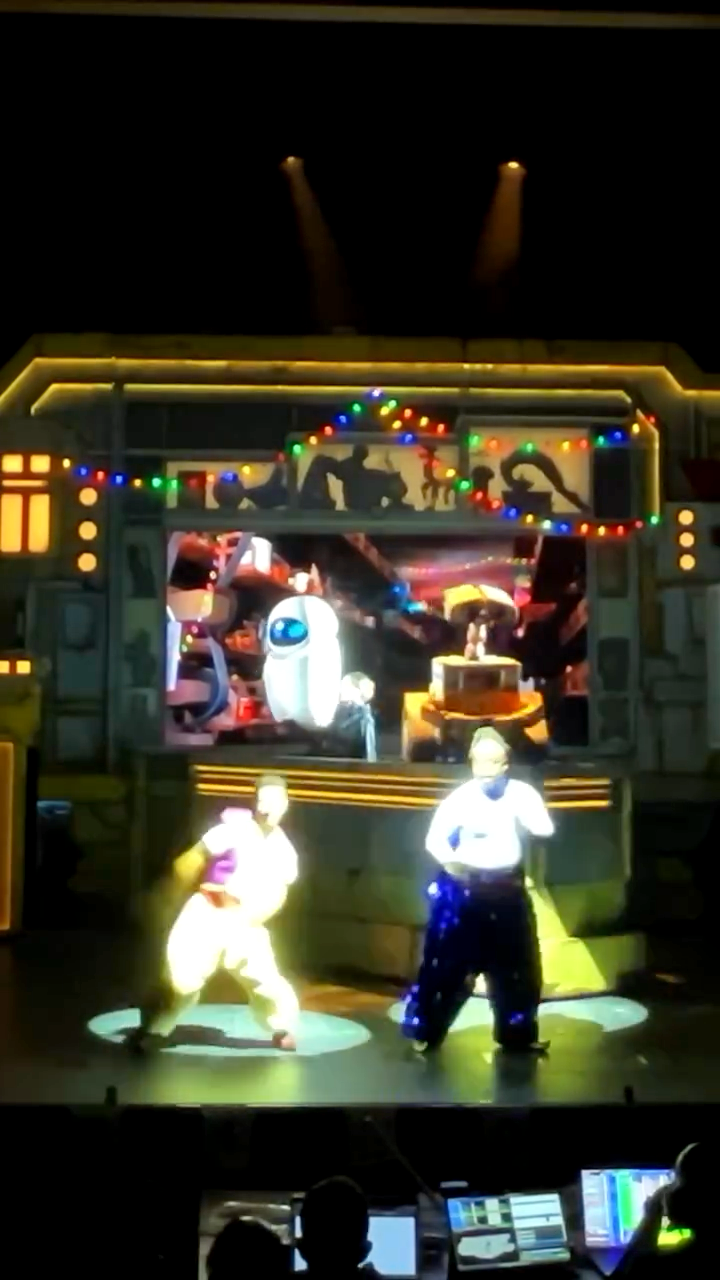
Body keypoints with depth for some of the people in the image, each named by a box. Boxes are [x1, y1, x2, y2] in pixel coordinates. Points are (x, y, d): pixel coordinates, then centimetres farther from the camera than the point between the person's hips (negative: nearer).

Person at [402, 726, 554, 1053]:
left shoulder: (522, 792, -4)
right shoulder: (460, 797, -11)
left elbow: (545, 828, -17)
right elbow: (434, 839, -12)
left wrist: (516, 804, -27)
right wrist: (450, 863, -29)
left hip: (508, 888, 3)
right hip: (465, 888, -3)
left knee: (516, 965, 11)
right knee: (450, 963, -1)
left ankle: (517, 1034, 26)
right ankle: (424, 1030, 11)